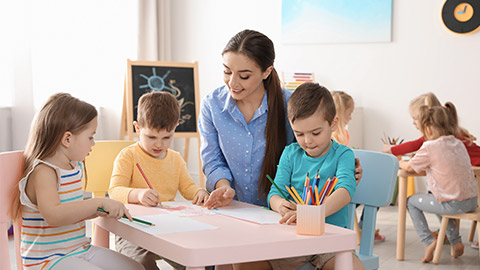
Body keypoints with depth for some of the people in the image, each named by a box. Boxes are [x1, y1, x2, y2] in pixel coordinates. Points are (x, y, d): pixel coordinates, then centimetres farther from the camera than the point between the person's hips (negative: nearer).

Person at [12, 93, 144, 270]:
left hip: (80, 249, 9)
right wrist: (99, 203, -36)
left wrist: (100, 212, 7)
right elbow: (54, 215, -38)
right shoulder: (43, 172, -20)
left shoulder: (75, 166, 9)